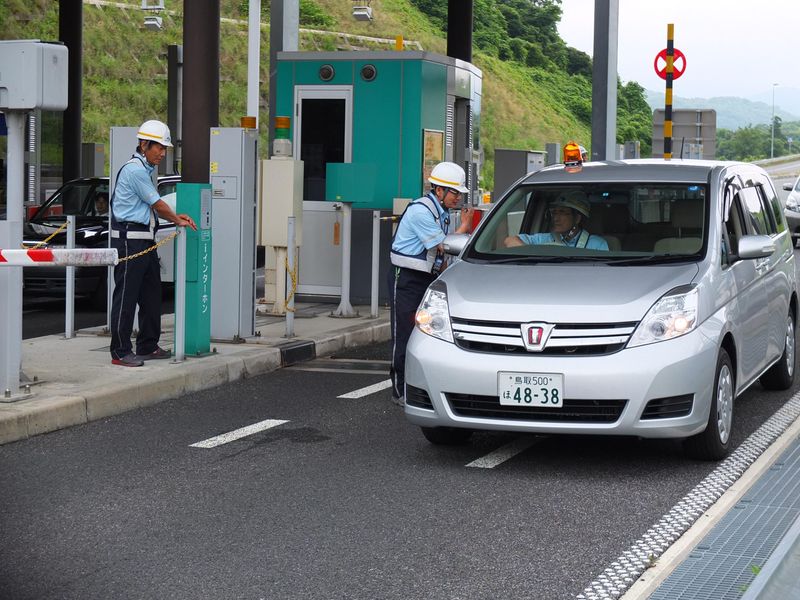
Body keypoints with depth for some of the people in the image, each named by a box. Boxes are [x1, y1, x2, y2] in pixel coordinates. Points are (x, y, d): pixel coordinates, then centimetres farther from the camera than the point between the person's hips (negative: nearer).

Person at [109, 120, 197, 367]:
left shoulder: (145, 169, 18)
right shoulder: (135, 170, -14)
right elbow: (157, 205, -10)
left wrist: (176, 217, 11)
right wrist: (178, 221, 4)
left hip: (145, 239, 11)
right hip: (130, 238, -11)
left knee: (151, 294, 14)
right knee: (126, 296, -7)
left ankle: (148, 346, 22)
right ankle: (120, 352, -4)